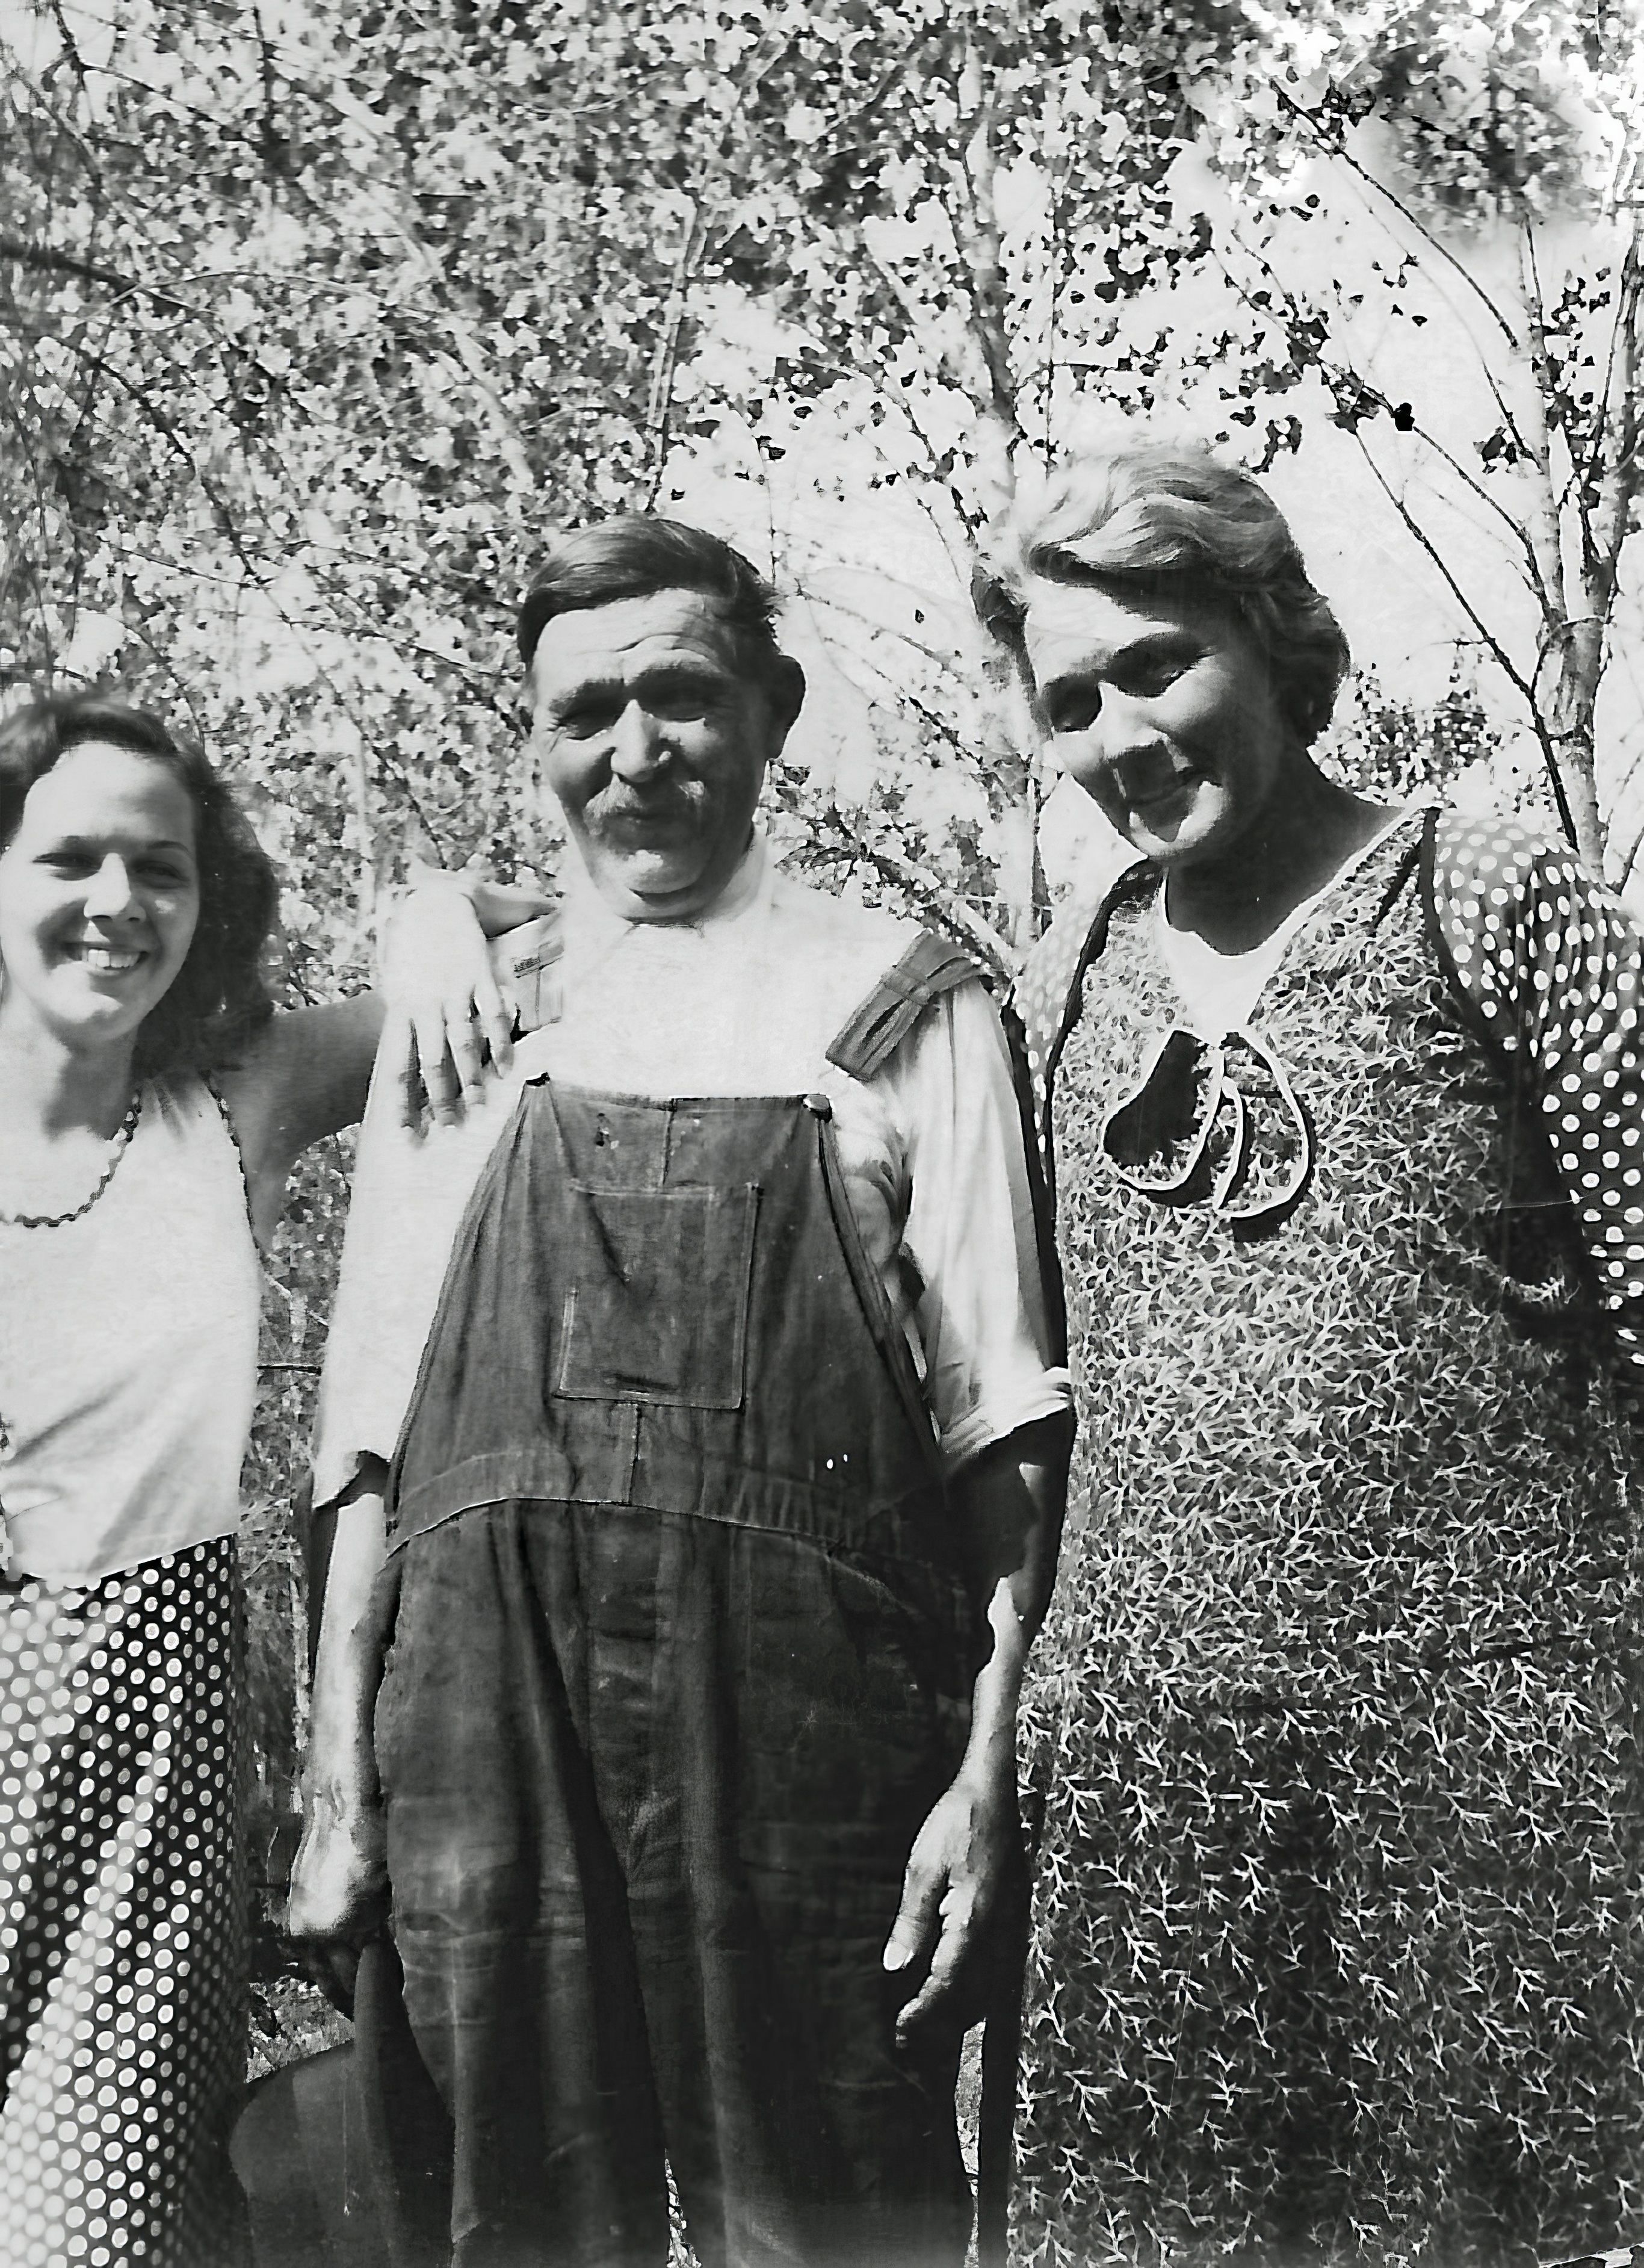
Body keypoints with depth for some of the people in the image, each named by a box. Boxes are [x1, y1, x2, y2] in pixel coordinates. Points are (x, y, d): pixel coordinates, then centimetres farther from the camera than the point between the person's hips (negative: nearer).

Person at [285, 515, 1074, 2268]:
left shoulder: (901, 1006, 6)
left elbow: (1003, 1428, 2)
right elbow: (371, 1433, 12)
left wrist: (989, 1766, -7)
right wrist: (340, 1782, 6)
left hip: (805, 1739, -2)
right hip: (481, 1731, 3)